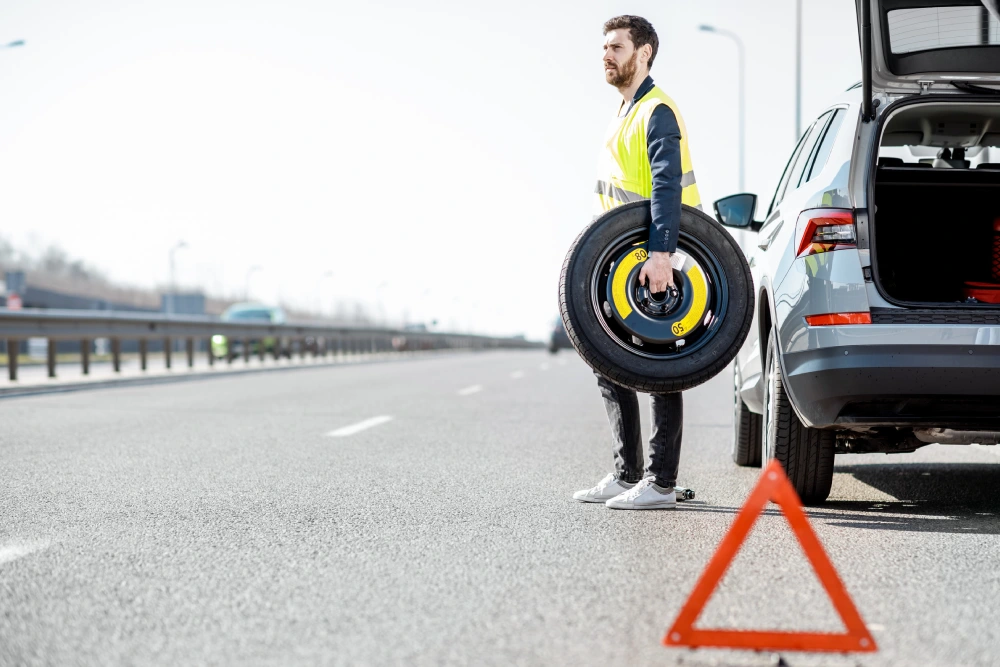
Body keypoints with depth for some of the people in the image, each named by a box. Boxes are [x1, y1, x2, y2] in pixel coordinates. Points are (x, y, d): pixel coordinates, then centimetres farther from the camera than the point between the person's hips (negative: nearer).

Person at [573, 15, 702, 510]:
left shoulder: (657, 113, -12)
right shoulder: (625, 114, 19)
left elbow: (668, 187, -25)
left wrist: (660, 255, -35)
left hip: (656, 263, -10)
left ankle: (661, 484, -2)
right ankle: (627, 476, 18)